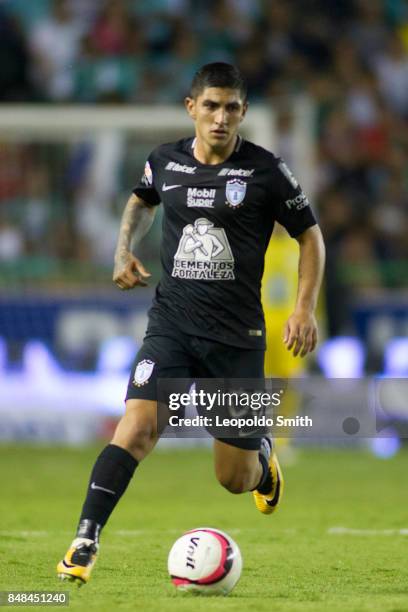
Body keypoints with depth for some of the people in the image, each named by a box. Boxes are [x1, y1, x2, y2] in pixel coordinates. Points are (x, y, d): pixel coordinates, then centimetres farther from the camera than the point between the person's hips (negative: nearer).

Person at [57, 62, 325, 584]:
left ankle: (261, 456, 46)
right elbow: (141, 200, 26)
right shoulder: (165, 163, 2)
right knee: (138, 427, -24)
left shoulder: (265, 170, -6)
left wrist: (305, 308, -5)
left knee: (234, 480, 8)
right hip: (172, 324, 1)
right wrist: (124, 251, 10)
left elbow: (309, 235, 5)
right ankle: (85, 544, -21)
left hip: (238, 335, -1)